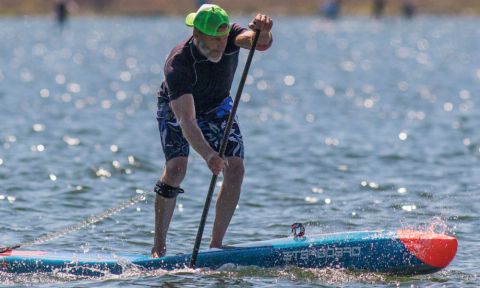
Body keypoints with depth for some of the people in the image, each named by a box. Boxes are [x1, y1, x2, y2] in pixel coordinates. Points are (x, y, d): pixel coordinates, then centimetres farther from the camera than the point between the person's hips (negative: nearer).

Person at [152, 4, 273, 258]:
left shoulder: (229, 37, -26)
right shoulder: (178, 63, -38)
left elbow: (260, 43, -46)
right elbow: (186, 119, -47)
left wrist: (263, 32, -71)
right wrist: (208, 155, -61)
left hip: (217, 108, 4)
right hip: (176, 110, -4)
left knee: (235, 169, -12)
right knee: (176, 166, -26)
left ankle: (216, 244, -4)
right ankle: (158, 247, -19)